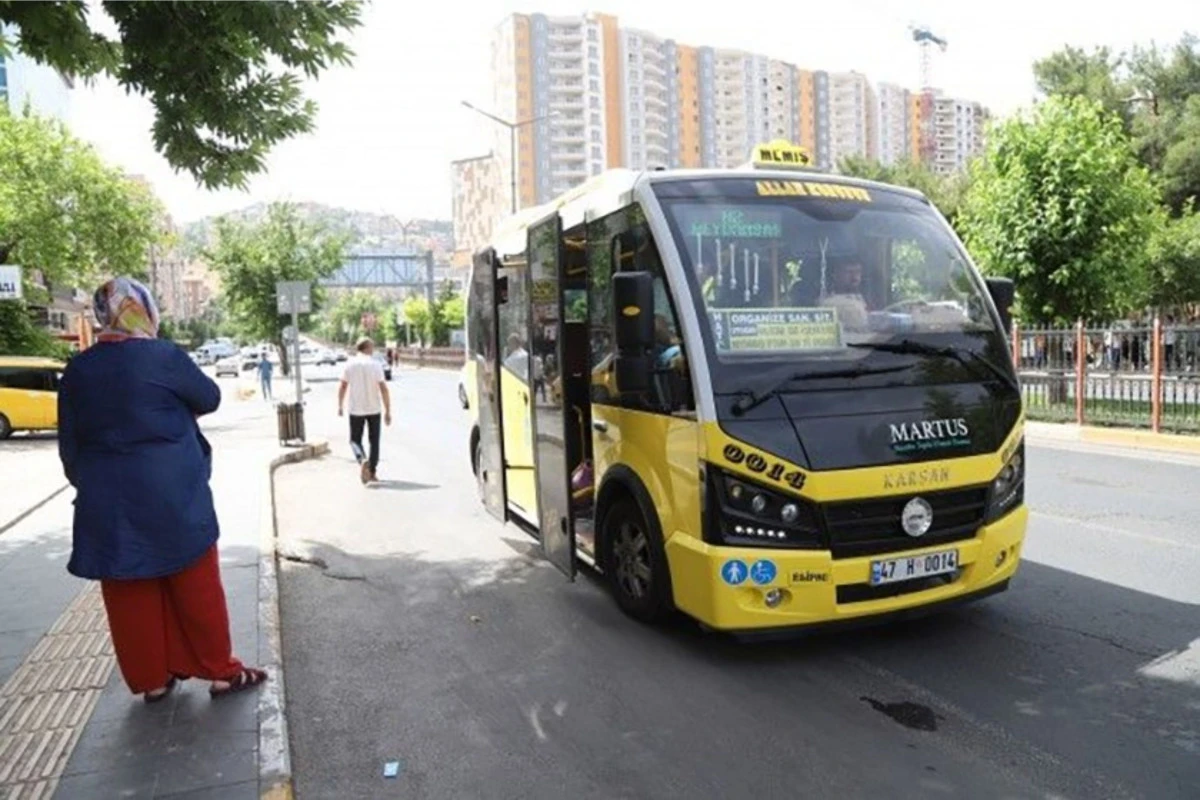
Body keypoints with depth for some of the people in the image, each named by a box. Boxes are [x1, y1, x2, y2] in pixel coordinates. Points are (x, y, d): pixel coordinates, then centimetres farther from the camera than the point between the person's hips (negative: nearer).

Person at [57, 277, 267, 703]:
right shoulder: (163, 356, -11)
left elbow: (69, 446, 7)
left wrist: (88, 486, 19)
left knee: (130, 595, 15)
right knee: (196, 587, 9)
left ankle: (152, 678, 26)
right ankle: (221, 671, 19)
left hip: (108, 502, 4)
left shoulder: (77, 369, 1)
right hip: (174, 496, -3)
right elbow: (210, 398, 4)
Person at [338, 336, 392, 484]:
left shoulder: (350, 364, -2)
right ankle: (372, 472, 16)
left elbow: (343, 387, 1)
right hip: (374, 409, 0)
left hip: (356, 410, 1)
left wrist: (340, 406, 14)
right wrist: (388, 411, -8)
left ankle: (362, 460, -17)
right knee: (374, 441, 13)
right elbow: (383, 389, -12)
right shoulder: (375, 365, -7)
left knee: (355, 439, 12)